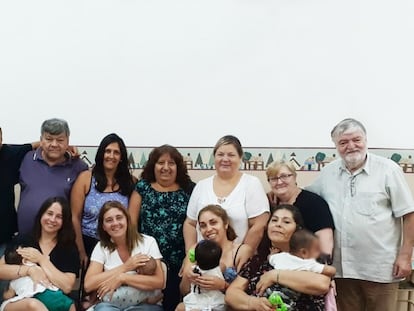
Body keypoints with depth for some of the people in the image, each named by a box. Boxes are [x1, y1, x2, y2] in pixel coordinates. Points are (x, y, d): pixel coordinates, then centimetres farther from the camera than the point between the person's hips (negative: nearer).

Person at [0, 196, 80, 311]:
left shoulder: (69, 248, 7)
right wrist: (29, 269, -15)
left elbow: (67, 287, -8)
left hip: (53, 302, -1)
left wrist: (41, 259, -7)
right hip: (20, 301, 1)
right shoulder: (21, 240, 11)